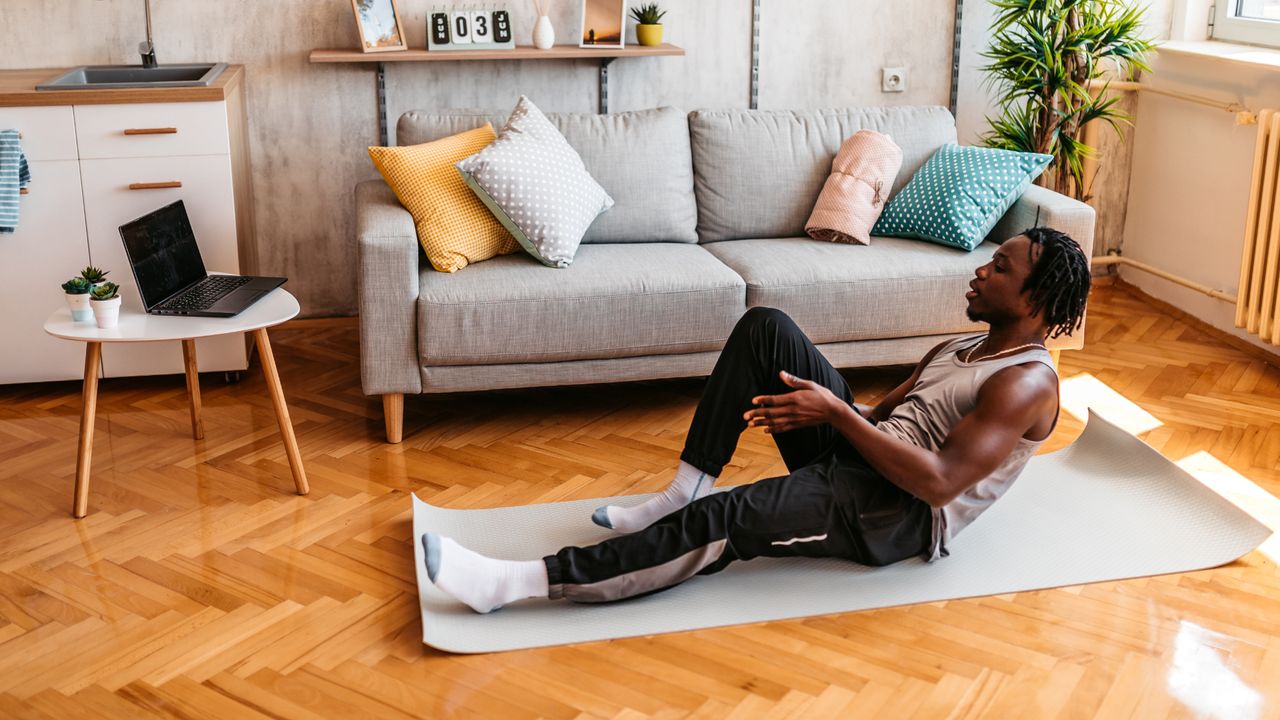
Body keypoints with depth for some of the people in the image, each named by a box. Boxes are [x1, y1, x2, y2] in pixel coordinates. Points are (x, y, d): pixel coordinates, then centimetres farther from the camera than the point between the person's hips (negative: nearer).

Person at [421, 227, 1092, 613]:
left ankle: (518, 582, -34)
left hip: (900, 516, -9)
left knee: (728, 519, -32)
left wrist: (837, 412, -21)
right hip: (853, 463, 9)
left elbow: (937, 481, -23)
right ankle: (683, 493, -7)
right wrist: (807, 412, 2)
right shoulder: (962, 347, 19)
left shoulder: (1027, 381, -11)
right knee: (764, 328, -7)